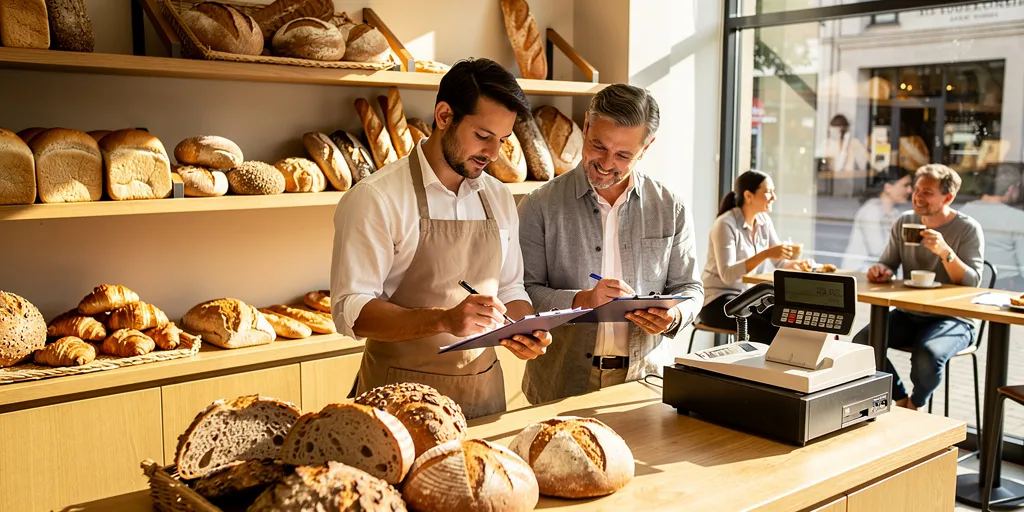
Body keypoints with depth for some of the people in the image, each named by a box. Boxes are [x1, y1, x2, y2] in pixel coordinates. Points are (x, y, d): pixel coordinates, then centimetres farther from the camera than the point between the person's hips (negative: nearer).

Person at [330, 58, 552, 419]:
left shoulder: (498, 198, 8)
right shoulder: (373, 198, -12)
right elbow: (350, 311, -17)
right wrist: (444, 320, -30)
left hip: (485, 387, 6)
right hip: (403, 392, -5)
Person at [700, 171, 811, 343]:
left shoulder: (764, 221, 5)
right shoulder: (725, 224, -18)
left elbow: (780, 261, 6)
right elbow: (727, 274, -27)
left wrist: (796, 264, -17)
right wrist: (765, 254, -35)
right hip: (718, 300, -7)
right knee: (769, 332, -27)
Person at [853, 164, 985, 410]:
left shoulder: (968, 229, -7)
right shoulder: (904, 222, 6)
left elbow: (972, 282, -14)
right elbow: (888, 264, 10)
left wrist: (945, 251, -29)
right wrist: (881, 270, -15)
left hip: (952, 318, -5)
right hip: (908, 315, 5)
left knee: (928, 355, -35)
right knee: (861, 342, -19)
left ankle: (915, 404, 0)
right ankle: (900, 400, 4)